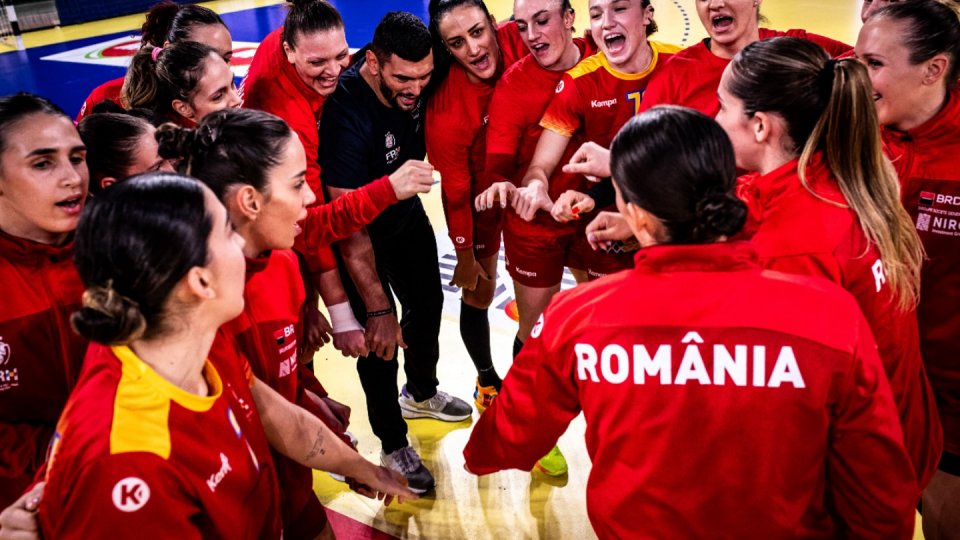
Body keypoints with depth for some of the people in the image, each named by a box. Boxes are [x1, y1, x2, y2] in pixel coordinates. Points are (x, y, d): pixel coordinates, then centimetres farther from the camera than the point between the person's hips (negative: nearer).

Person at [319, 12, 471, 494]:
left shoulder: (414, 81, -19)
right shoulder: (347, 110, -37)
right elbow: (348, 223, -36)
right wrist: (376, 307, -35)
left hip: (406, 212, 7)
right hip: (360, 230, -6)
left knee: (428, 303, 20)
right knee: (381, 337, -2)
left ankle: (421, 393, 48)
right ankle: (394, 445, 20)